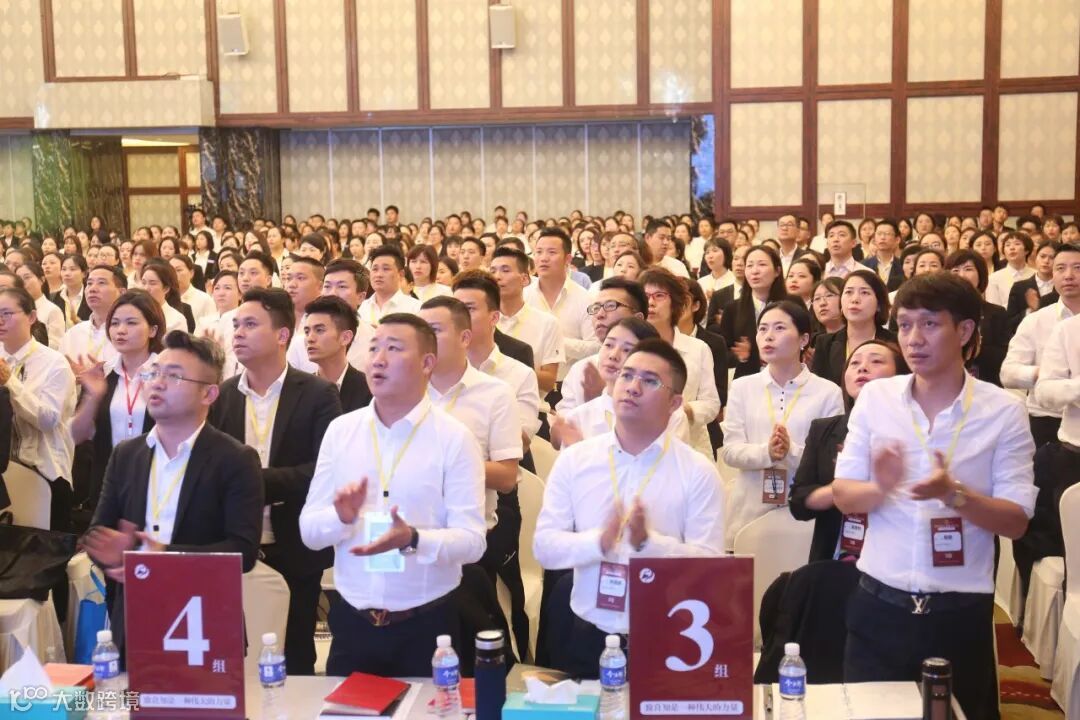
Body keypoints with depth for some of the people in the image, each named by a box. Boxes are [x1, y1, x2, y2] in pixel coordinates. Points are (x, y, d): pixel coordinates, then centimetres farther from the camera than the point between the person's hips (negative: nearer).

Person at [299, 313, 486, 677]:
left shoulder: (454, 438, -7)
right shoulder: (340, 431, 3)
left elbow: (472, 541, -13)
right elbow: (309, 532, 4)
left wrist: (413, 540, -30)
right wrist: (342, 517, -17)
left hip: (426, 625, -3)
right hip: (351, 622, 3)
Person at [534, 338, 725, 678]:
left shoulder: (699, 473, -5)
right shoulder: (573, 459, 1)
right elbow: (543, 546, -3)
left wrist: (648, 542, -25)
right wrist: (599, 542, -20)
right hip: (585, 637, 2)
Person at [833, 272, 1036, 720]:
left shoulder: (1003, 410, -6)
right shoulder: (875, 397, -1)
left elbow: (1016, 521, -8)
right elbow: (843, 496, 0)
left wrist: (953, 493, -25)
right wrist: (881, 488, -21)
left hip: (961, 611, -1)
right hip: (880, 603, 2)